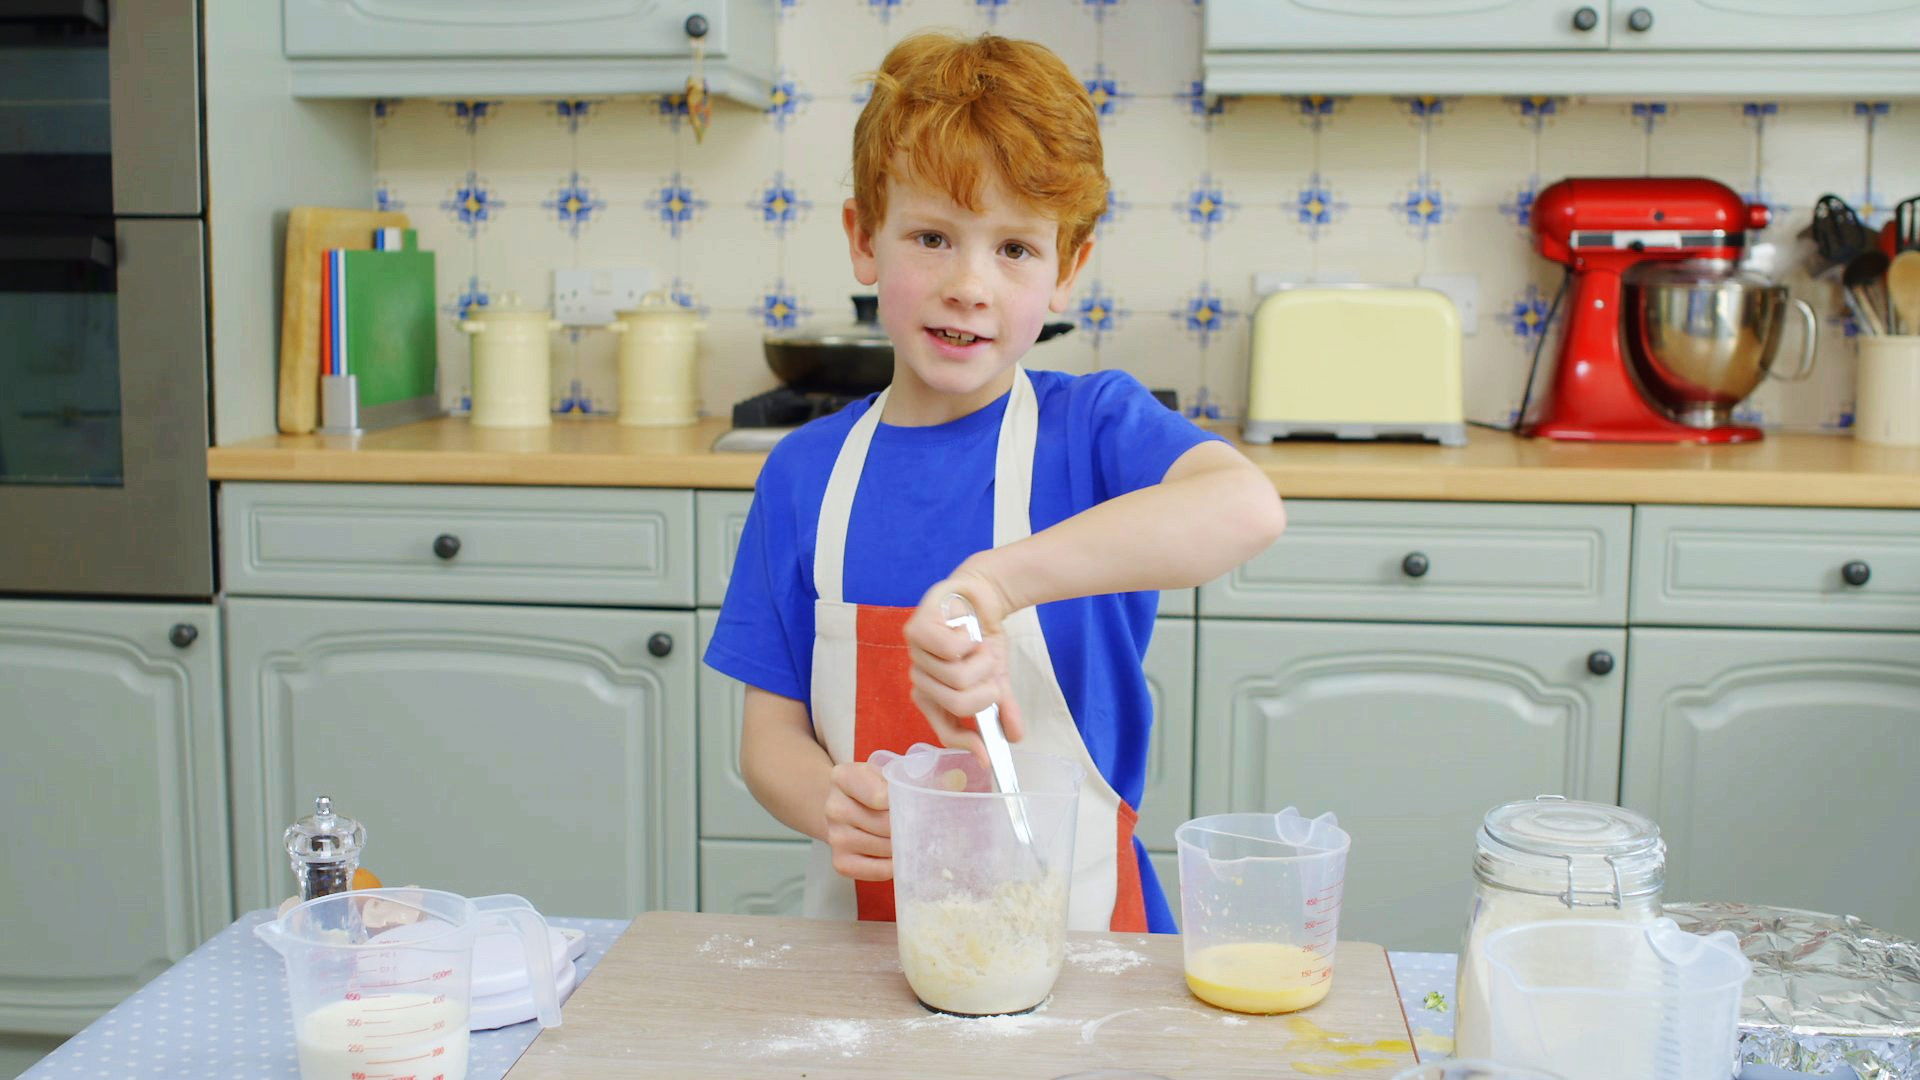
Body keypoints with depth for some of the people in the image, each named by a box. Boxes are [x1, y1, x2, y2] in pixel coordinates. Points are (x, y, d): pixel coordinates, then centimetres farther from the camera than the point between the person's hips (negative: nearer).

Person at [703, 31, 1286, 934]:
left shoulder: (1095, 426, -5)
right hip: (865, 930, 4)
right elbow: (771, 729, 5)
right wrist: (828, 802, -18)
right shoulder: (805, 472, 4)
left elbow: (1248, 506, -27)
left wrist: (992, 582, -36)